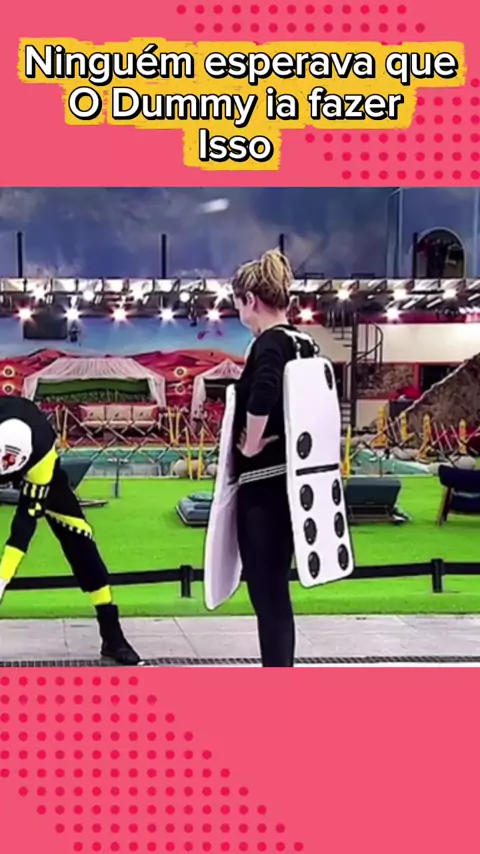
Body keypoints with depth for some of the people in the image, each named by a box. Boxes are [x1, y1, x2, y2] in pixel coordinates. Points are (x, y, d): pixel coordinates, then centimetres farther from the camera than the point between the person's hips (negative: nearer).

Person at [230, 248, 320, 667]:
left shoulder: (270, 344, -15)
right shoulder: (306, 344, 10)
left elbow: (261, 398, -33)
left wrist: (250, 445, -18)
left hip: (263, 483, -9)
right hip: (290, 479, 9)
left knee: (267, 593, 0)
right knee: (275, 589, 19)